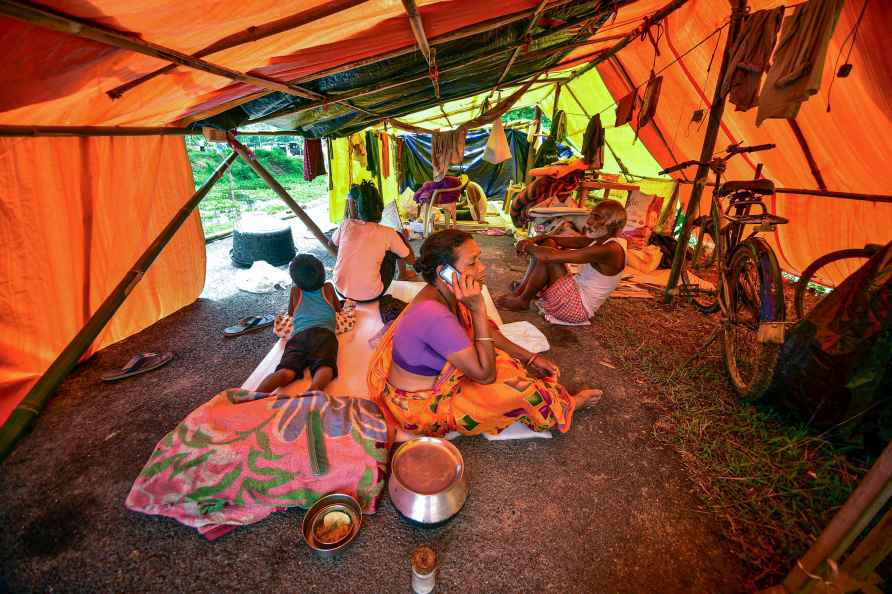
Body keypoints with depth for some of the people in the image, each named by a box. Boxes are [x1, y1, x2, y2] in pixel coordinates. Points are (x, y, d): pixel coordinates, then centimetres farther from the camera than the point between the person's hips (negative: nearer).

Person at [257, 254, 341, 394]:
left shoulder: (295, 291, 30)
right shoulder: (328, 288, 29)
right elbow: (339, 308, 45)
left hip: (298, 335, 2)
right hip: (323, 333, -2)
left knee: (287, 371, -21)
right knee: (324, 367, -28)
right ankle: (313, 390, -61)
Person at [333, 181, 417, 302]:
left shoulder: (346, 225, -4)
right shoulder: (387, 233, -11)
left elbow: (332, 242, 19)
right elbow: (411, 259, 3)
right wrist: (404, 238, 20)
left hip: (341, 291, 3)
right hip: (370, 296, -3)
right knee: (399, 239, 11)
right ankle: (403, 274, 39)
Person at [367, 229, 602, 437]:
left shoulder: (445, 293, -9)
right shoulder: (433, 315, -36)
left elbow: (485, 332, 8)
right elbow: (484, 374, -29)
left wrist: (529, 357, 6)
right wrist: (478, 309, -33)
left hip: (434, 377, 8)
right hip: (418, 405, -8)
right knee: (515, 387, -8)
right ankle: (565, 406, 20)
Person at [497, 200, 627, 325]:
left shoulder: (609, 250, -26)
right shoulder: (599, 238, 3)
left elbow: (550, 256, -32)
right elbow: (558, 239, 6)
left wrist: (528, 248, -14)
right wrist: (534, 240, -14)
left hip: (578, 307, -9)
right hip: (576, 289, 9)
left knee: (547, 256, -23)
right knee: (548, 244, 3)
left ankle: (523, 301, -3)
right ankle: (520, 290, 3)